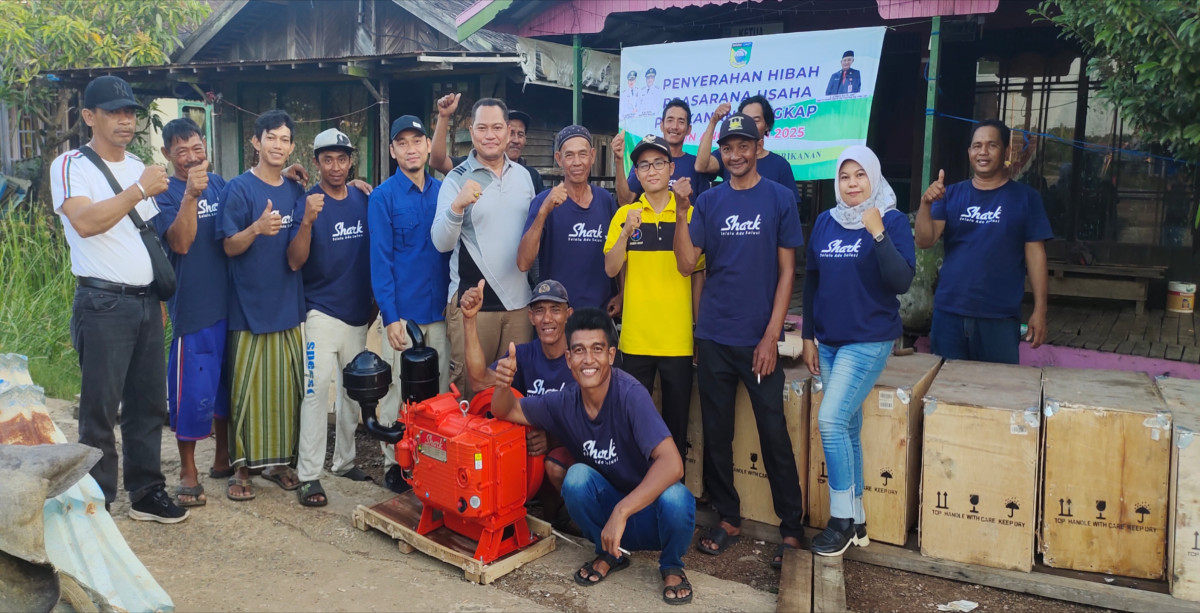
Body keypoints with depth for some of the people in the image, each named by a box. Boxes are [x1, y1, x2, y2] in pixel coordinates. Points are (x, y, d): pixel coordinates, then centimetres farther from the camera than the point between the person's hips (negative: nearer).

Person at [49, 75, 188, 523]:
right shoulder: (71, 166, -5)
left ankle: (147, 492, 22)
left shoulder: (139, 168, 15)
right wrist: (139, 189, -21)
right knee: (100, 408, -1)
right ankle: (97, 506, 9)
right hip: (103, 305, -6)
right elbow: (84, 222, -23)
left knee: (149, 403, 10)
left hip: (147, 302, 6)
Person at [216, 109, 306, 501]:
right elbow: (230, 246, -10)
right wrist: (256, 228, -26)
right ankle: (242, 467, 11)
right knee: (248, 388, -1)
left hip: (289, 305, 5)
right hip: (250, 306, -5)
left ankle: (279, 461, 21)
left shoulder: (296, 191, 11)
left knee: (287, 386, 9)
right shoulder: (239, 188, -5)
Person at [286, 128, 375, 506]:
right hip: (321, 314, -5)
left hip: (358, 314, 5)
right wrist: (307, 222, -29)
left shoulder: (364, 200, 5)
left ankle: (344, 460, 27)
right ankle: (308, 475, -3)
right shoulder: (307, 203, -8)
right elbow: (295, 262, -15)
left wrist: (375, 301, 10)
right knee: (316, 390, -8)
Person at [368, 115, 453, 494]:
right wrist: (390, 316, -14)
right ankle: (394, 463, 18)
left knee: (440, 390, 10)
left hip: (440, 310, 4)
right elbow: (380, 260, -8)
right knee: (397, 391, 4)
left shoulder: (443, 191, 8)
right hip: (403, 312, -4)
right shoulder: (383, 198, -4)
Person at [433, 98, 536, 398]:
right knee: (469, 387, 2)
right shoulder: (458, 179, -4)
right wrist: (457, 205, -31)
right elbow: (441, 243, -14)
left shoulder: (523, 175, 9)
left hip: (519, 300, 4)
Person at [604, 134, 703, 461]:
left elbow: (697, 274, 3)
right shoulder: (625, 214, 3)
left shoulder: (690, 214, 1)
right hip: (635, 336, 1)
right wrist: (627, 231, -16)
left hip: (678, 337, 0)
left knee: (677, 417, 8)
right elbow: (611, 269, -4)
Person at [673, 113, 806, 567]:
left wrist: (772, 335, -8)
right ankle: (728, 518, 24)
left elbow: (786, 271, -2)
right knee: (716, 432, 9)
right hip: (713, 337, 3)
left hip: (759, 338, -3)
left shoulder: (779, 198, 0)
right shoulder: (709, 201, 7)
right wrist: (680, 214, -13)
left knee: (774, 435, 0)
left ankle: (792, 529, 13)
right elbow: (687, 264, 0)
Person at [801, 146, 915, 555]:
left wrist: (878, 234, -27)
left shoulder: (892, 220, -6)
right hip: (829, 341, 5)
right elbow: (811, 281, 13)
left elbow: (902, 282, -16)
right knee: (848, 428, 9)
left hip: (870, 340, -5)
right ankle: (856, 522, 19)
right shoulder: (824, 222, 8)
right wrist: (808, 337, 12)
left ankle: (842, 519, 0)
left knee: (831, 420, -15)